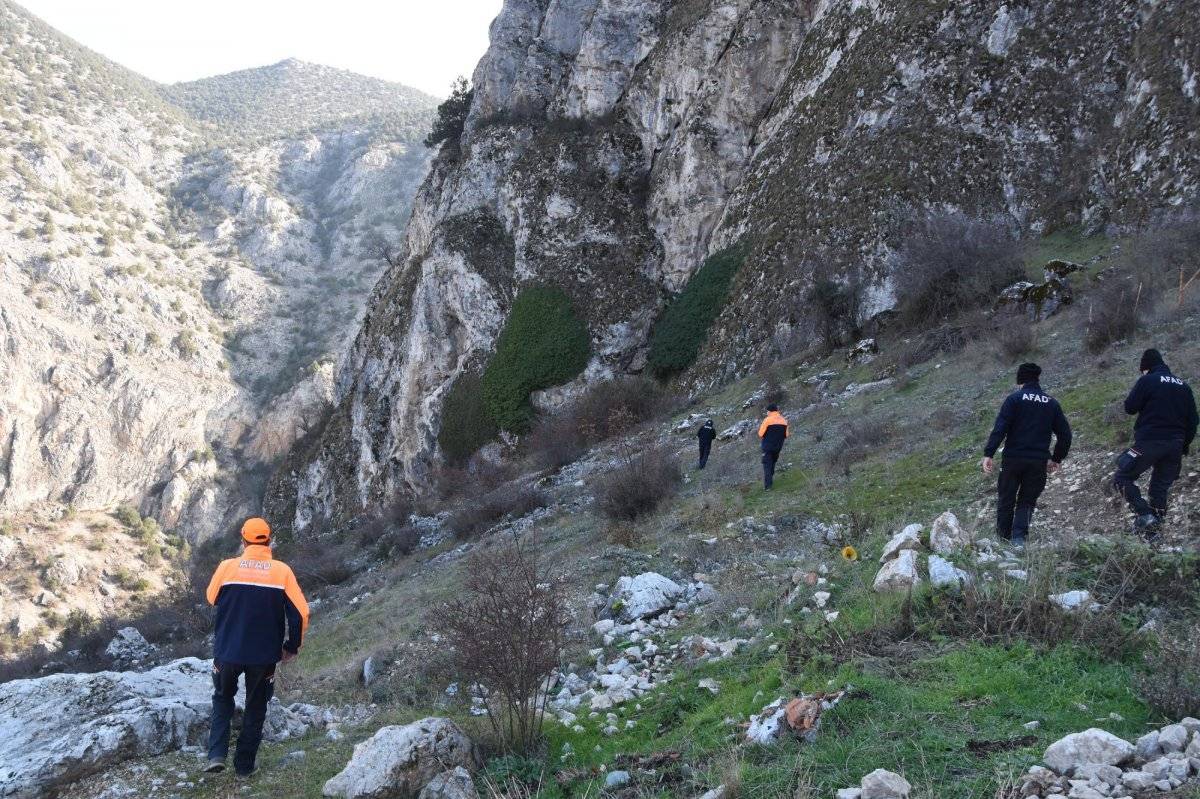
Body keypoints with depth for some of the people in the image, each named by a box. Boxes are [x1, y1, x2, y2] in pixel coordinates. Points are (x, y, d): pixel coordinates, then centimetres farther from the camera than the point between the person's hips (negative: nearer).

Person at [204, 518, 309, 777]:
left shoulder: (227, 566, -7)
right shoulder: (282, 571, -8)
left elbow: (212, 599, 11)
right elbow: (301, 613, -10)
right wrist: (291, 646, 3)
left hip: (227, 650, 0)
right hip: (265, 655, 0)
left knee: (223, 698, 23)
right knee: (255, 707, 18)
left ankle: (217, 754, 8)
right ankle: (244, 765, 21)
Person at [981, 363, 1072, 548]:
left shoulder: (1014, 399, -4)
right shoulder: (1052, 403, 9)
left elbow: (999, 428, -14)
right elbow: (1065, 434, 11)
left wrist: (988, 454, -15)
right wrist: (1057, 458, 22)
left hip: (1013, 458, -2)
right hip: (1039, 462, 3)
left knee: (1006, 498, 12)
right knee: (1027, 500, 10)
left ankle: (1003, 535, 21)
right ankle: (1019, 536, -6)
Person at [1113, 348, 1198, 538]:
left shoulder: (1147, 381, -5)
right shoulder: (1183, 386, 14)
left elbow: (1130, 408, -6)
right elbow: (1192, 420, 15)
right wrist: (1185, 445, 21)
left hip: (1149, 442, -6)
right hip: (1175, 445, 6)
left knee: (1122, 478, 1)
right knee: (1161, 487, 14)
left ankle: (1144, 514, -16)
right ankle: (1153, 530, 13)